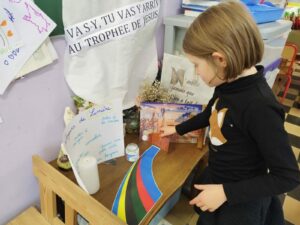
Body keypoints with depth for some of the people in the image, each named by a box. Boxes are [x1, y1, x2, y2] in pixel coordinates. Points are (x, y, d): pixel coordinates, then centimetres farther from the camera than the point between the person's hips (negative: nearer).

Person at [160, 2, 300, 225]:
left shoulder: (259, 107, -33)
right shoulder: (229, 84, -10)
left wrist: (226, 192, -25)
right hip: (216, 176, 7)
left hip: (240, 198, -7)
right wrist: (178, 129, 16)